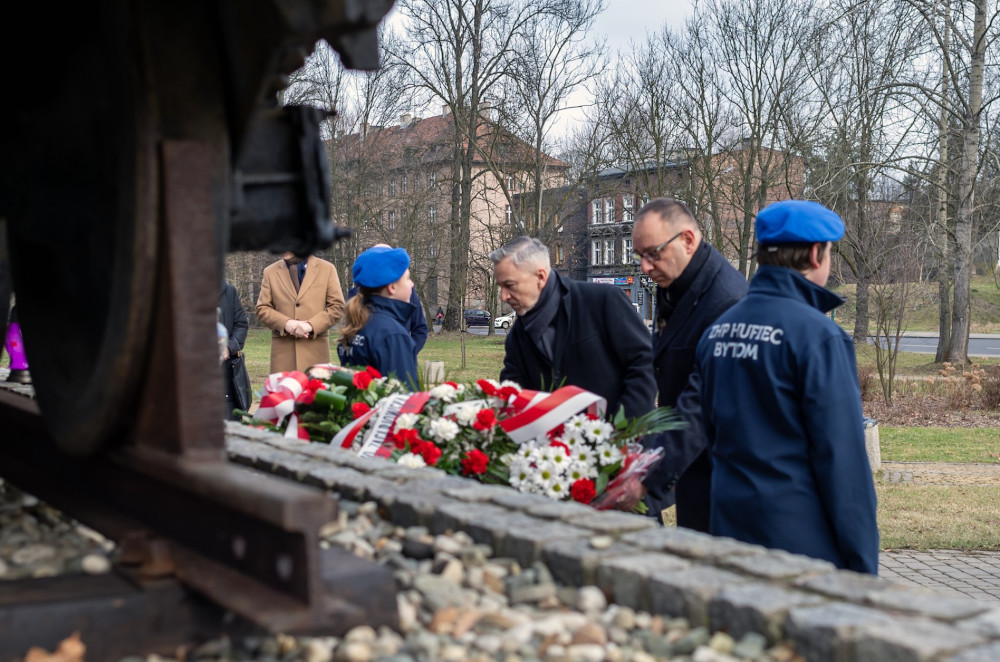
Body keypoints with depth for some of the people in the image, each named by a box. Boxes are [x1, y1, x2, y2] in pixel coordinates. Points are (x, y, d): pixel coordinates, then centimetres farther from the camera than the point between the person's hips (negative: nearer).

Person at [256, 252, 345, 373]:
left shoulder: (327, 269, 7)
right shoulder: (270, 272, 11)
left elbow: (337, 306, 3)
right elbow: (262, 308, 7)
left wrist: (311, 325, -12)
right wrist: (285, 323, -11)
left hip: (316, 349, -1)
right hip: (283, 350, 1)